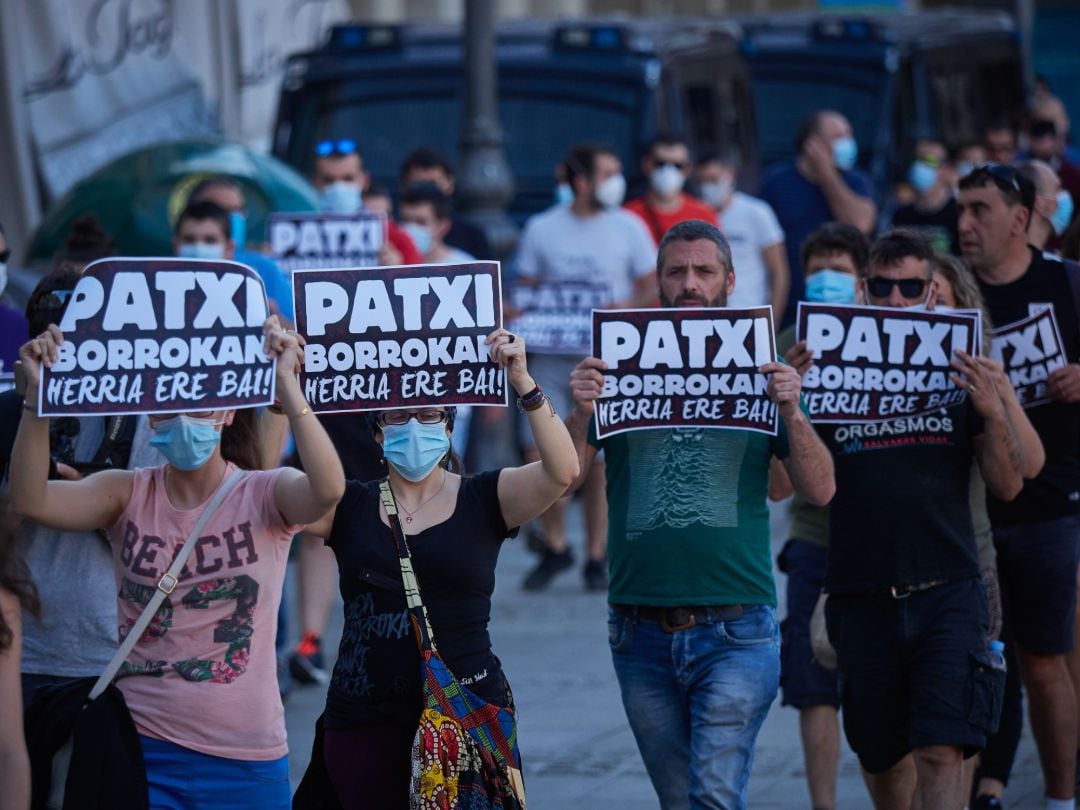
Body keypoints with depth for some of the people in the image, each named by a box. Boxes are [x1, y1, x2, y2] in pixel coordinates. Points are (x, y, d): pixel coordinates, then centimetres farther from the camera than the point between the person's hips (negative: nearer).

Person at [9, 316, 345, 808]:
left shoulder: (263, 495, -3)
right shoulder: (128, 495, 3)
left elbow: (327, 490, -25)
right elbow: (29, 500, -13)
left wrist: (286, 385, -34)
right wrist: (38, 395, -26)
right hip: (141, 750, 1)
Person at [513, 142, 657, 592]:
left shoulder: (628, 227, 3)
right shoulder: (541, 229, 4)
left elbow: (651, 286, 5)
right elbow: (525, 289, 9)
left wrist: (629, 306, -15)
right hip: (552, 356, 1)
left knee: (598, 458, -1)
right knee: (540, 453, -5)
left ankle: (596, 556, 12)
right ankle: (555, 547, 15)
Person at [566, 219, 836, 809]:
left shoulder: (759, 373, 5)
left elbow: (820, 491, 0)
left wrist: (790, 411, -15)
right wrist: (579, 413, -19)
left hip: (735, 631, -2)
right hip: (642, 634, 2)